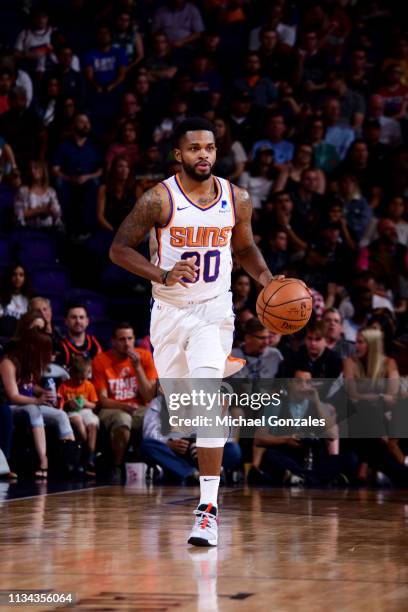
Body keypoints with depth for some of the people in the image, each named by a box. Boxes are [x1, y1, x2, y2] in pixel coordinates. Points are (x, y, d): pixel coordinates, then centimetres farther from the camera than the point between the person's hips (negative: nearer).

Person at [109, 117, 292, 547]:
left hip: (214, 310, 0)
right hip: (170, 312, 0)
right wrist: (163, 274, -24)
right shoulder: (159, 200, -12)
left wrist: (267, 281, -2)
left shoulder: (236, 200, -2)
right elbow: (118, 249, -10)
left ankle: (208, 505, -20)